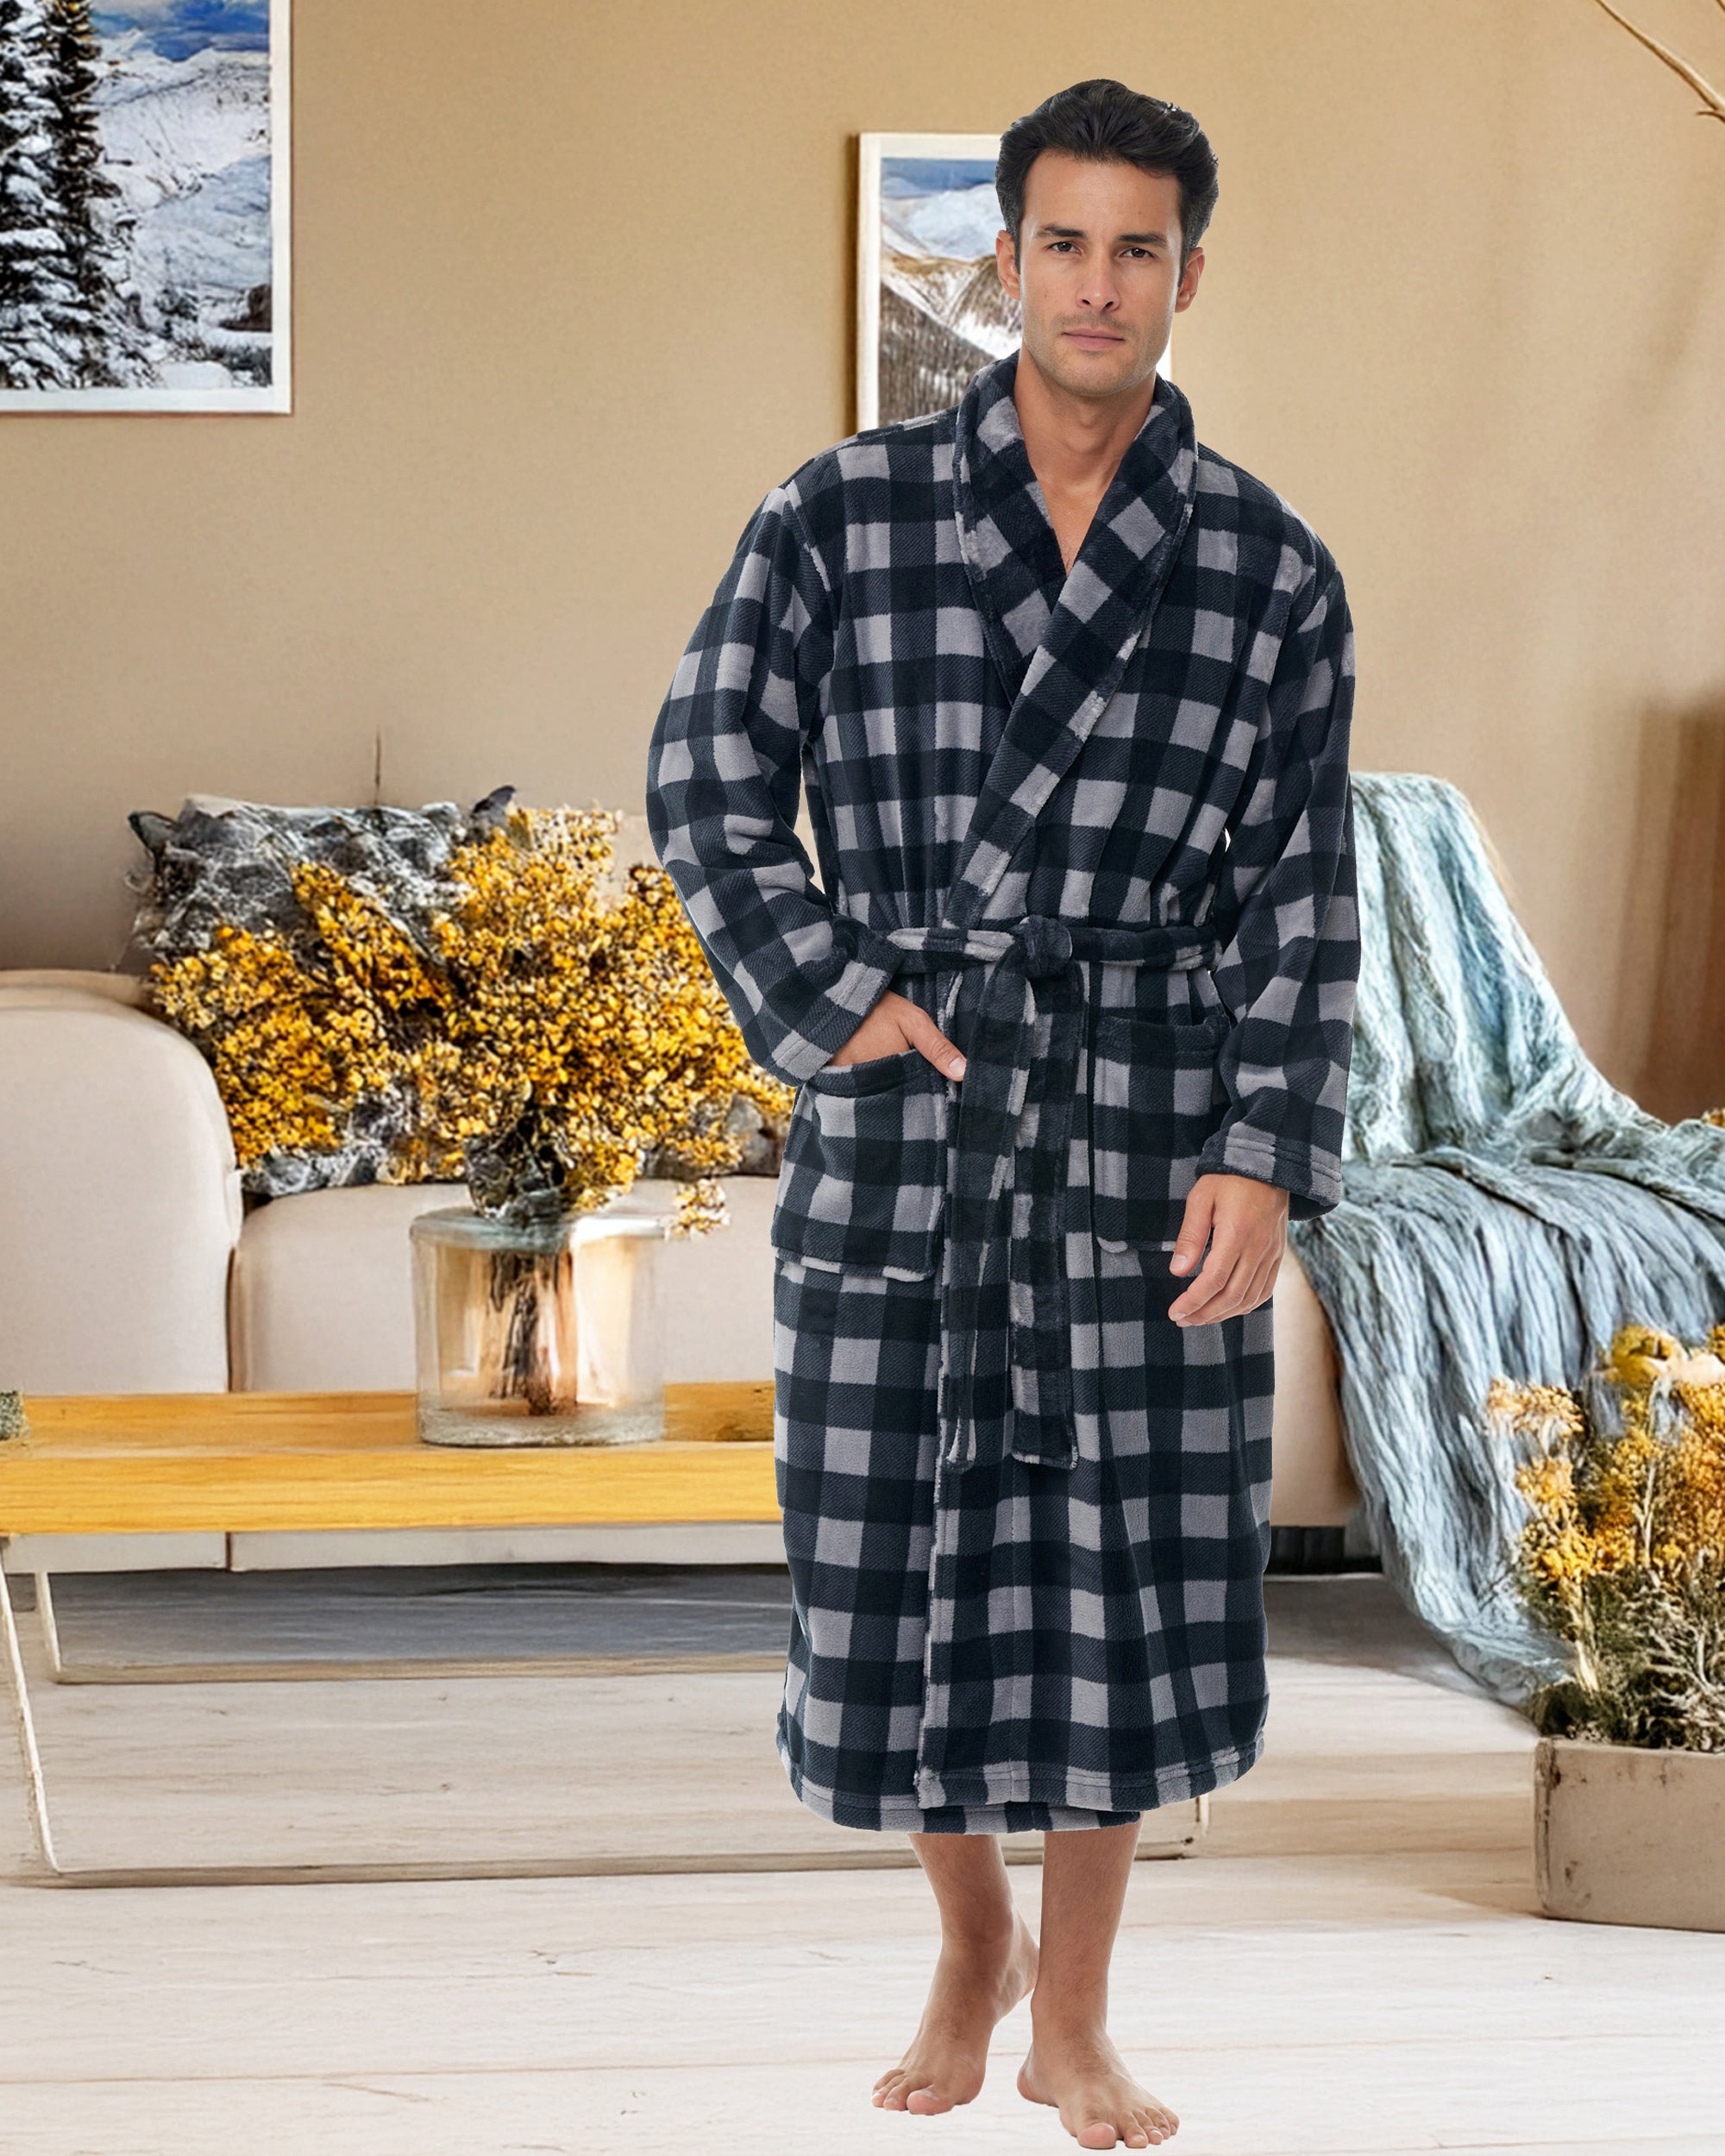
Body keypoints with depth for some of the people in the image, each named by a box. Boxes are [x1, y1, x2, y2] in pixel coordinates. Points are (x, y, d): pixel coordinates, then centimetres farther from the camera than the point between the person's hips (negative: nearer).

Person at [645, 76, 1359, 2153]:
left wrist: (1266, 1159, -6)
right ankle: (970, 1945, 30)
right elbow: (707, 784, 5)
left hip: (1147, 1147, 0)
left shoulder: (1268, 570, 2)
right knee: (888, 1574, 4)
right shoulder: (841, 514, 0)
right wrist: (838, 1004, -5)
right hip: (897, 1131, 0)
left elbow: (1301, 896, 2)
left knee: (1128, 1579, 4)